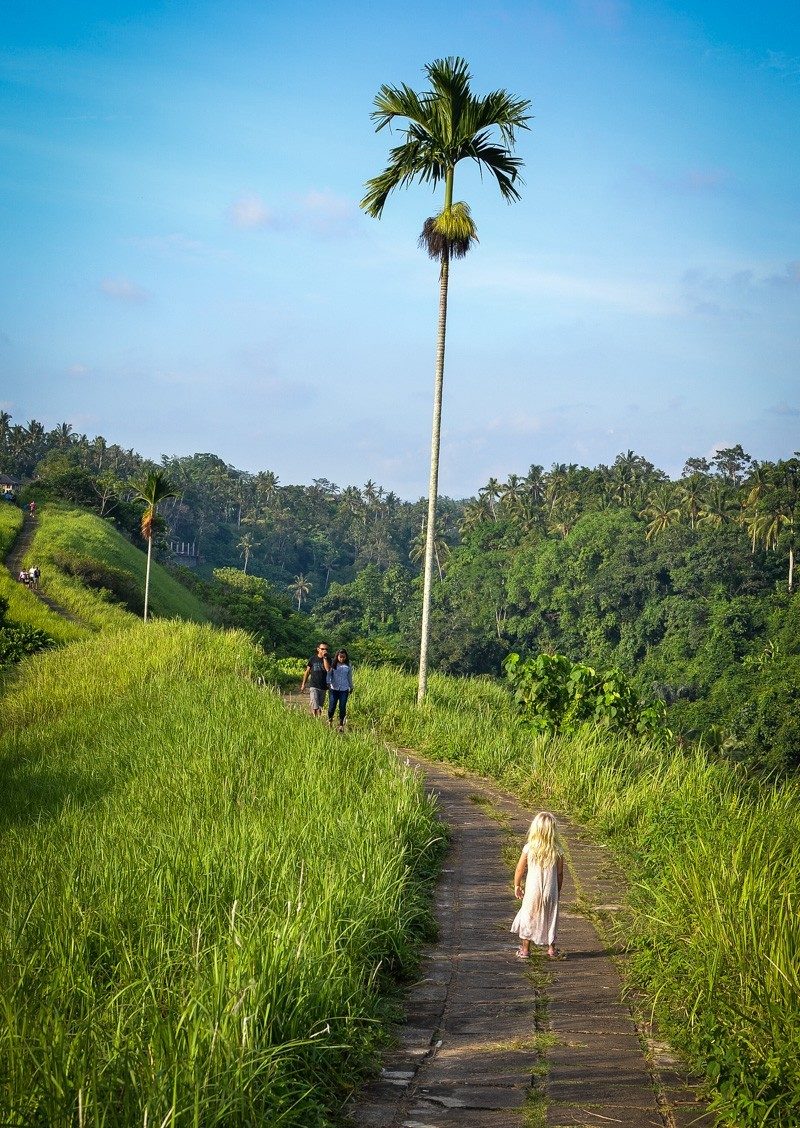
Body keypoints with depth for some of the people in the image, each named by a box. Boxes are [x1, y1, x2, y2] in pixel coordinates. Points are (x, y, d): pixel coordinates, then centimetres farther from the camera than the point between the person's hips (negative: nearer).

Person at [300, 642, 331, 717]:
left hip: (323, 686, 2)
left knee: (320, 707, 7)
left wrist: (324, 658, -16)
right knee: (315, 706, -13)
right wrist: (303, 684, 11)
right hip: (314, 686, -2)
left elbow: (328, 669, -16)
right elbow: (307, 671, 10)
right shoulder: (313, 659, 1)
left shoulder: (328, 659, 3)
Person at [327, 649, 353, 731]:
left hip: (344, 689, 1)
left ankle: (341, 725, 9)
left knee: (342, 708, -1)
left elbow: (350, 677, 15)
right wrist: (328, 683, -17)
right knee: (332, 706, -3)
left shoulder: (348, 666, 5)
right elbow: (329, 674, -2)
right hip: (334, 688, -1)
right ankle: (330, 720, 25)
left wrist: (351, 687, 21)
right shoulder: (333, 665, -1)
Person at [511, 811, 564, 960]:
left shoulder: (529, 848, -12)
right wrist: (558, 891, 14)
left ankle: (525, 949, 19)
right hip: (551, 891, 1)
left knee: (528, 917, 13)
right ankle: (551, 949, 24)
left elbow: (519, 869, -4)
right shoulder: (557, 852, -9)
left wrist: (517, 886, 11)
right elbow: (560, 874, -1)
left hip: (532, 891, -1)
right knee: (550, 918, 16)